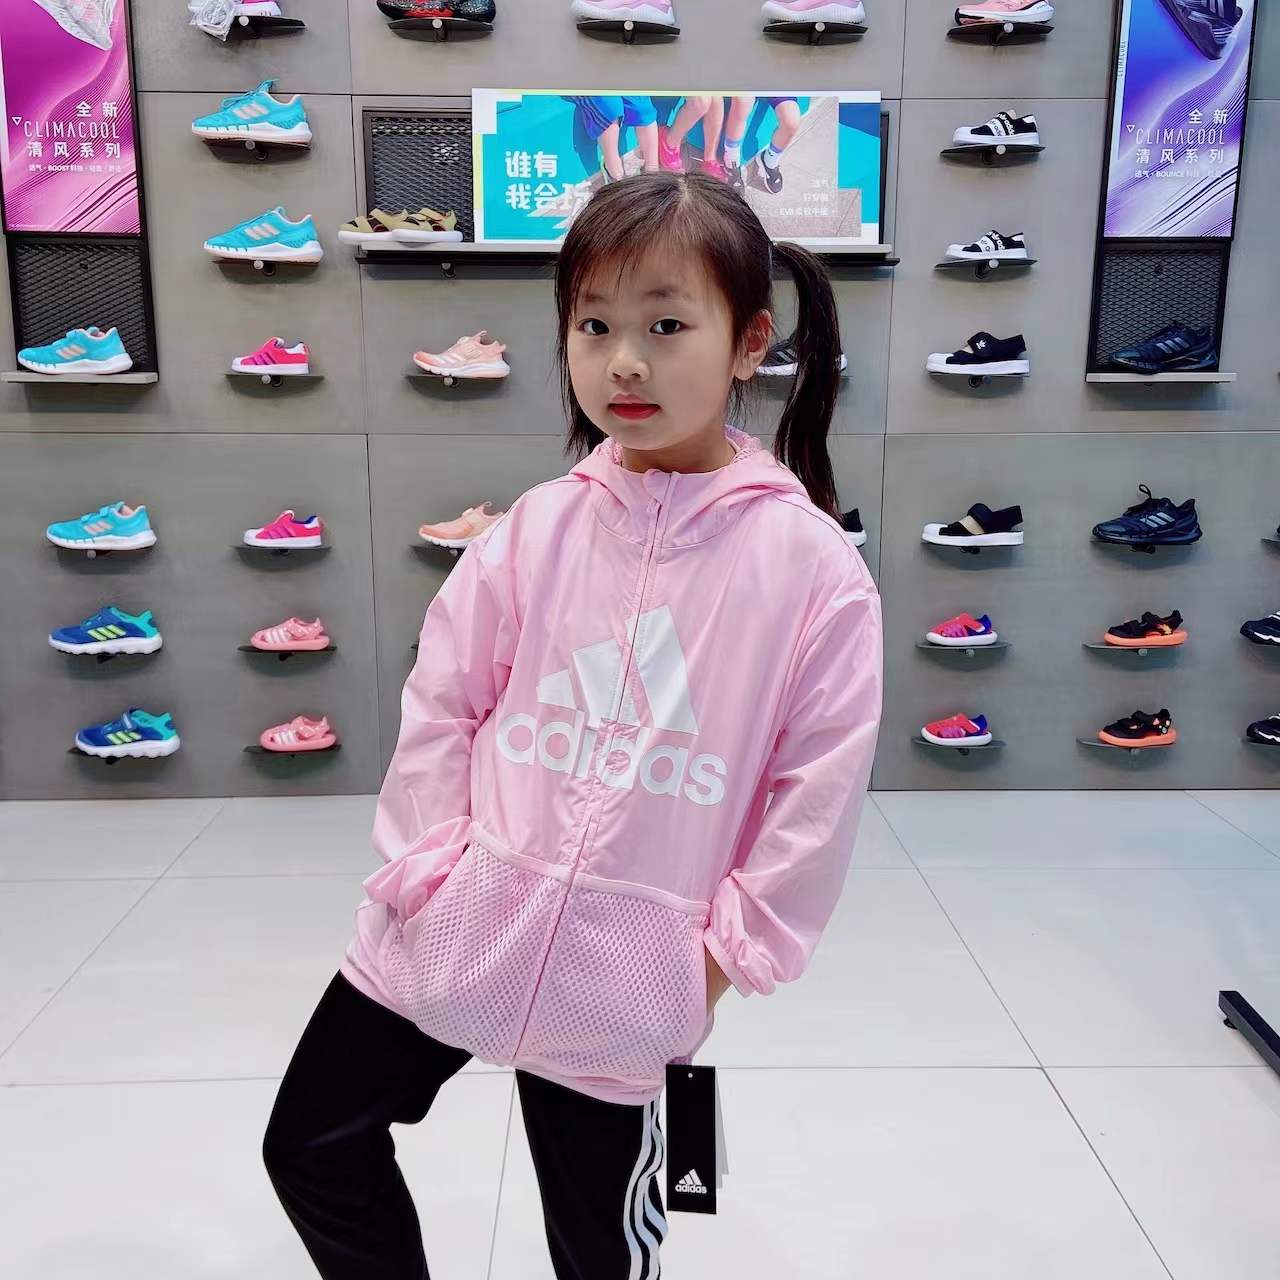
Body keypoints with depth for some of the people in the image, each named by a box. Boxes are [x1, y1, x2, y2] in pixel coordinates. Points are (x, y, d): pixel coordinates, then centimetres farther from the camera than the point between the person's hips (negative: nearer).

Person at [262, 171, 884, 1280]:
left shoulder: (814, 566, -12)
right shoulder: (537, 528, -3)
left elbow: (818, 793, -9)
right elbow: (441, 701, 3)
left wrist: (725, 953, -7)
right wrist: (432, 865, -3)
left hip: (622, 980, -2)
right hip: (445, 937, 3)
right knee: (312, 1145, 17)